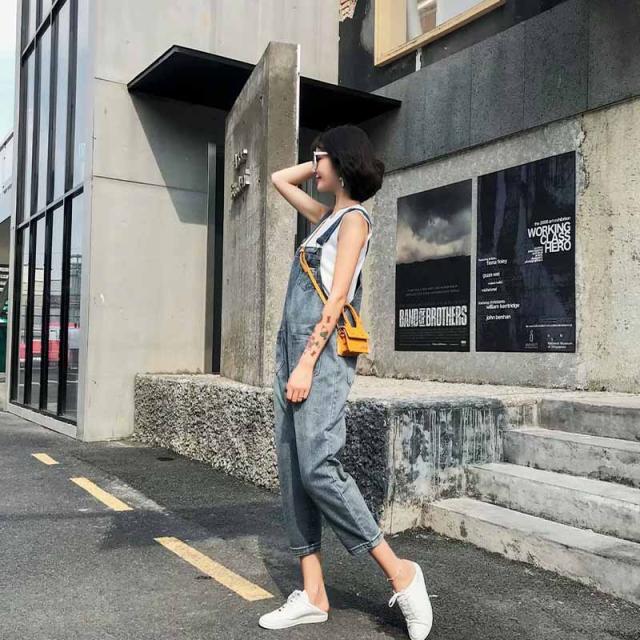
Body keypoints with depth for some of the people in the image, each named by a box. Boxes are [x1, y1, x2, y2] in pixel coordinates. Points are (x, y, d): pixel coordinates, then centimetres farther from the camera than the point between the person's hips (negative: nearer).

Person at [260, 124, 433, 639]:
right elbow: (280, 179, 35)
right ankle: (313, 595, 10)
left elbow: (337, 297, -13)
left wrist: (307, 364, -18)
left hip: (322, 352, -9)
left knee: (318, 470, -15)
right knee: (292, 472, 4)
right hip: (294, 347, 9)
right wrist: (321, 162, 24)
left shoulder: (354, 218, -3)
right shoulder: (326, 217, 21)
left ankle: (400, 574, -3)